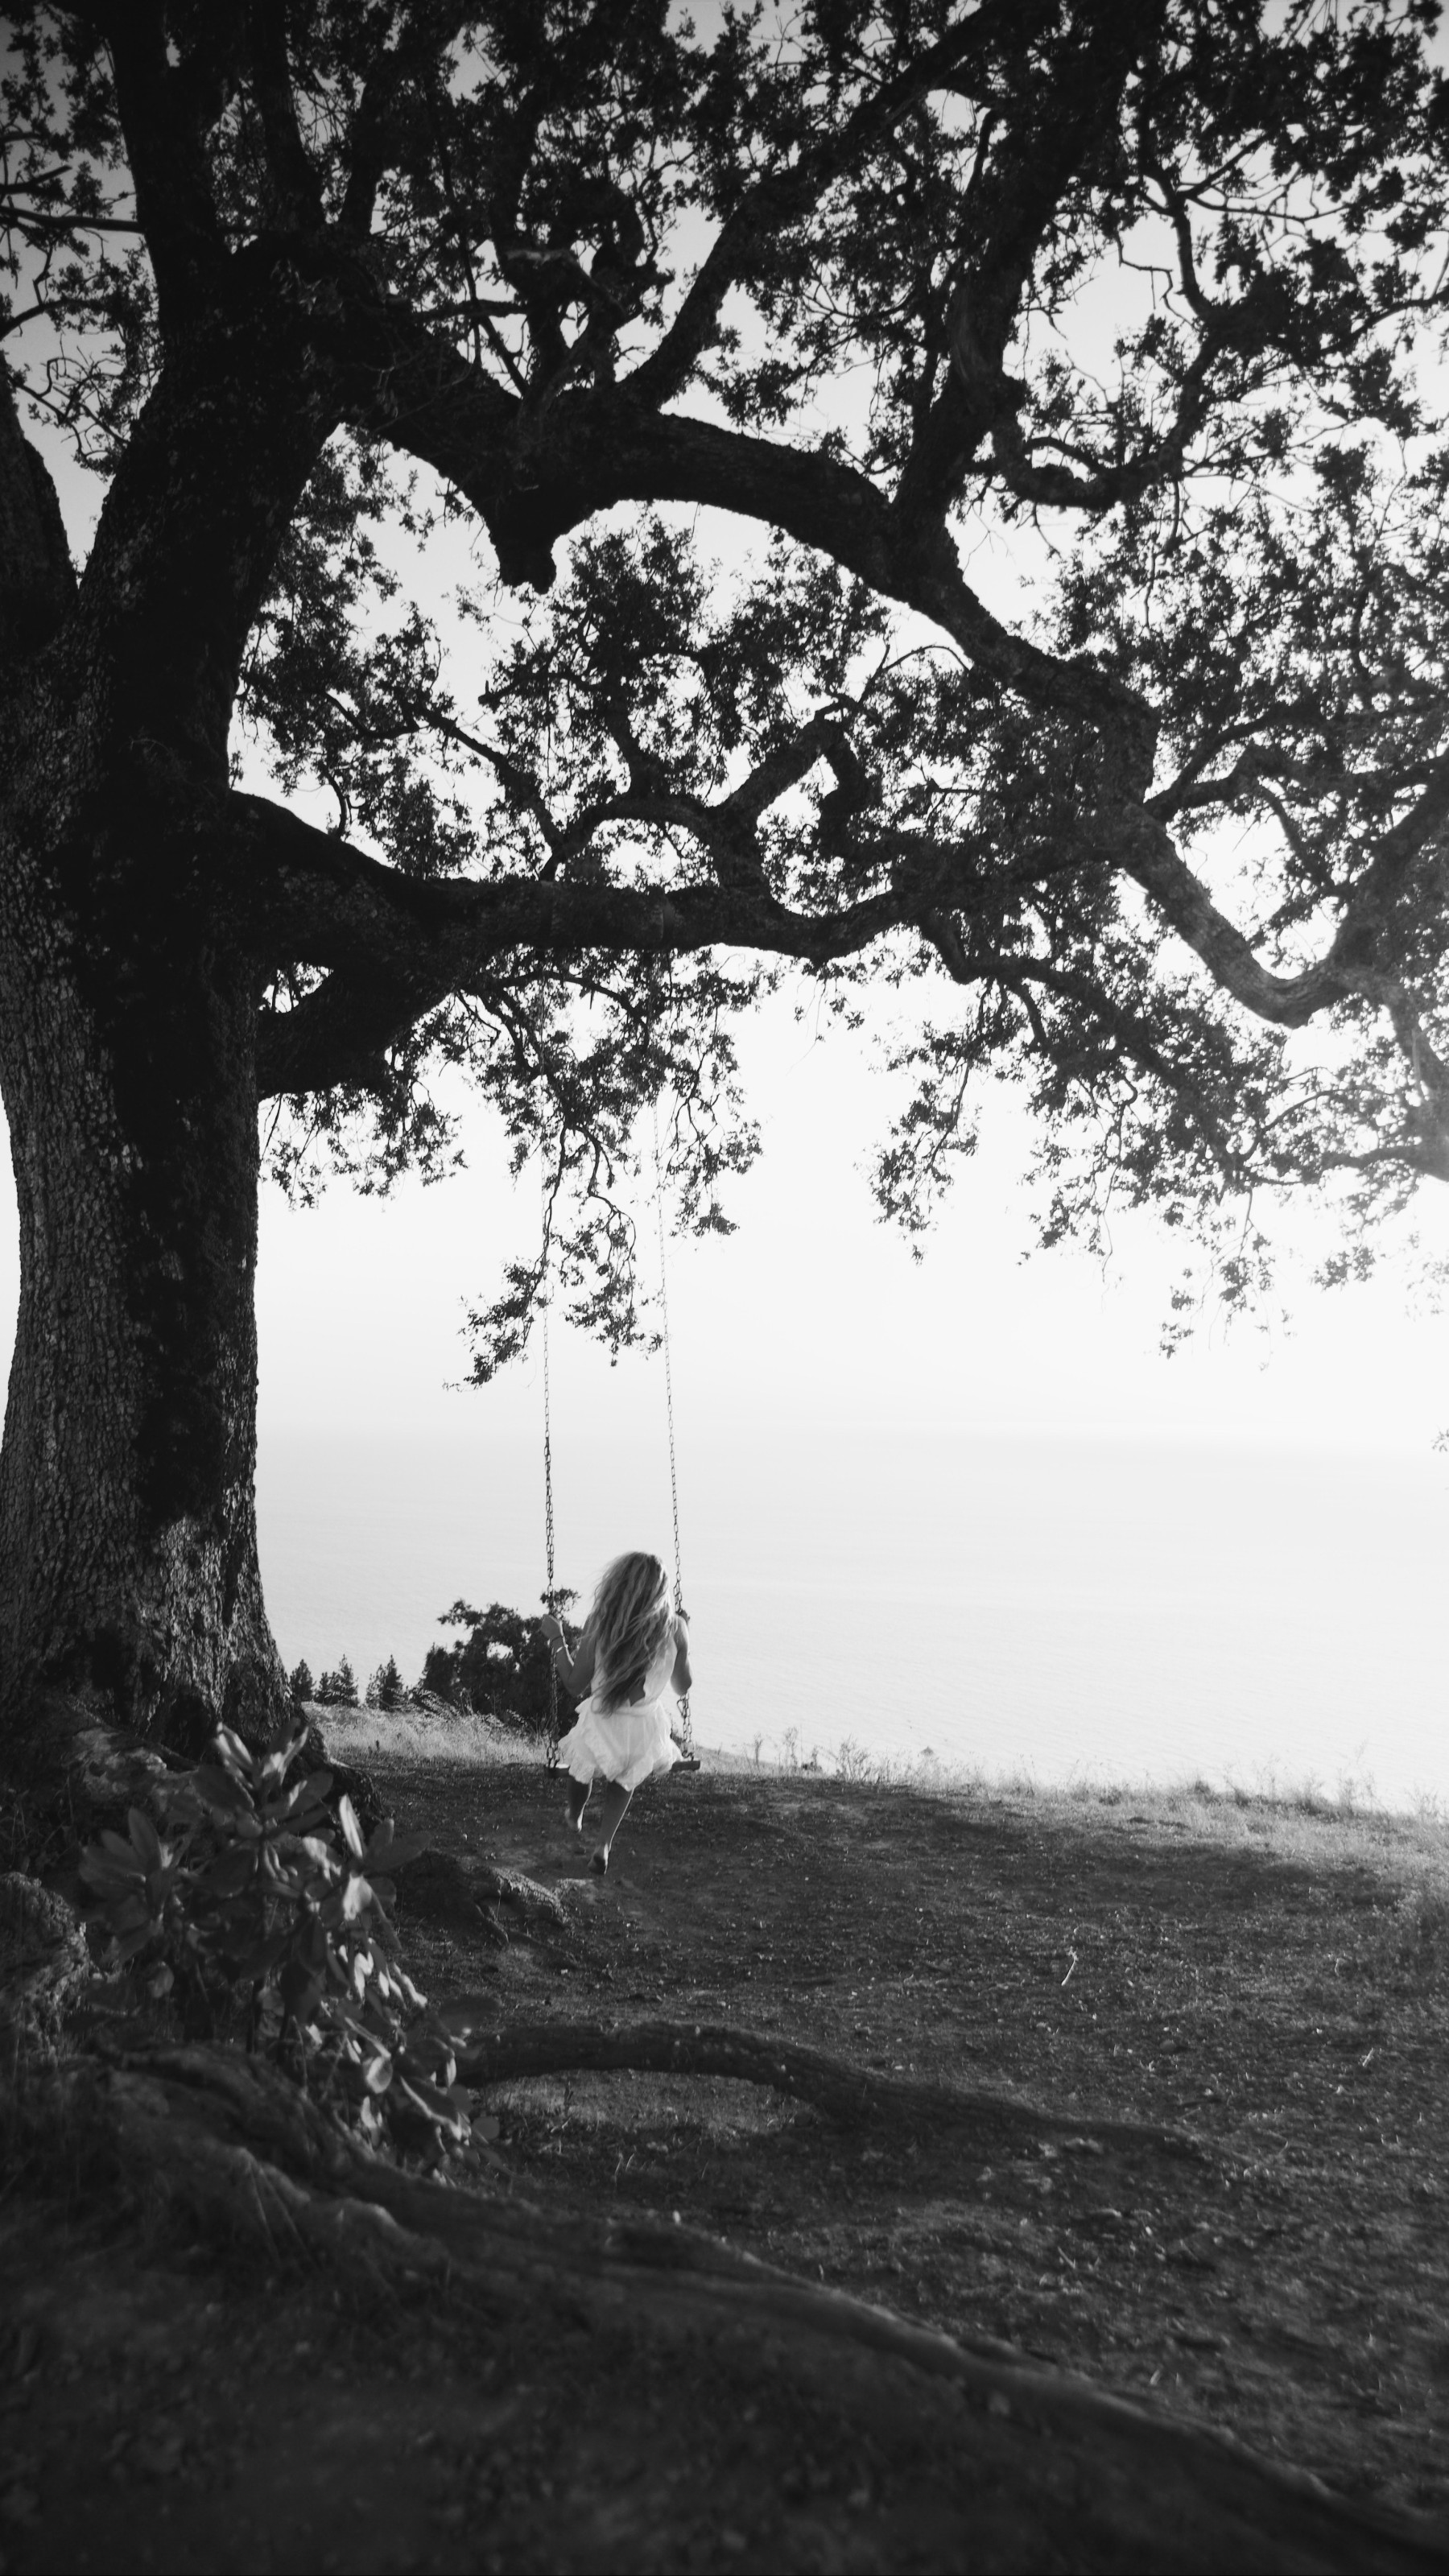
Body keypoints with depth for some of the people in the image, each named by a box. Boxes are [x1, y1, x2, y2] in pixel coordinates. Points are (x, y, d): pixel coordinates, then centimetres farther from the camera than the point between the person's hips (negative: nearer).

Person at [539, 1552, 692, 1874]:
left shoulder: (600, 1622, -17)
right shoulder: (674, 1628, -13)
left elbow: (575, 1685, -9)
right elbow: (682, 1687, 2)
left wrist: (556, 1638, 2)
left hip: (601, 1725, -1)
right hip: (647, 1729, 1)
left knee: (581, 1764, 34)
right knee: (625, 1777, 35)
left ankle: (574, 1818, 59)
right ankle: (604, 1844, 28)